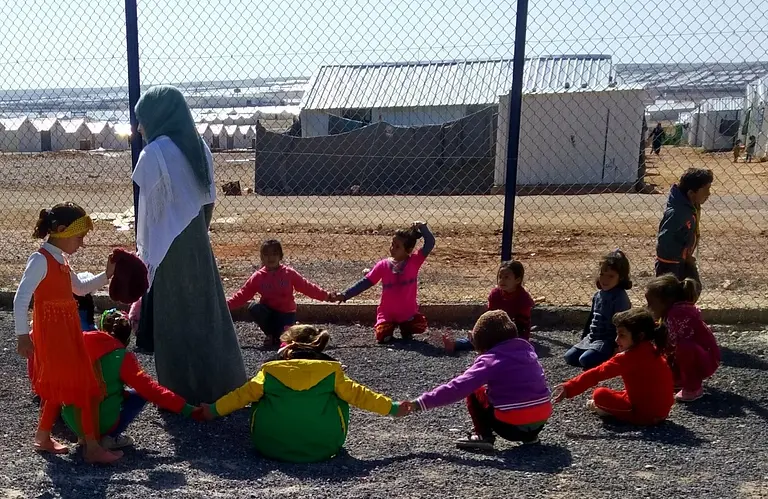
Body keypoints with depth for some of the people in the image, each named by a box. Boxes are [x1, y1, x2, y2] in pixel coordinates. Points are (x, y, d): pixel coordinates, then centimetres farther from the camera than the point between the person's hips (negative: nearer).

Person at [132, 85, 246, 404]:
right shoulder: (199, 148, 6)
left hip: (167, 249, -6)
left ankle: (182, 392, 16)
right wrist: (198, 234, 17)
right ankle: (223, 384, 25)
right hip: (197, 244, 7)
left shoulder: (154, 153, -14)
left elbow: (148, 210, -12)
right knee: (206, 312, 15)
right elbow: (208, 202, 9)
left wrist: (142, 250, -3)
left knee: (173, 320, 5)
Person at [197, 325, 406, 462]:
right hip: (324, 448, 0)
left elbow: (242, 395, 13)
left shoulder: (270, 371, 5)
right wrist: (392, 408, 18)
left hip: (272, 447, 1)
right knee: (338, 400, 22)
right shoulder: (331, 371, 4)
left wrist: (213, 410, 28)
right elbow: (358, 395, 7)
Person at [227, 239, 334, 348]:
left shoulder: (289, 273, -6)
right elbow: (243, 294, -5)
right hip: (268, 312, 2)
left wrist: (327, 296, -12)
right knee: (253, 308, -29)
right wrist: (227, 305, -17)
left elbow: (307, 287, -6)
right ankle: (270, 334, -4)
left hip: (286, 313, -2)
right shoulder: (258, 277, -5)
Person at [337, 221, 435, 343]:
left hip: (409, 313, 0)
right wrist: (345, 295, -11)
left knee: (421, 325, -25)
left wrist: (422, 227, -28)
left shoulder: (414, 261, -8)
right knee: (382, 336, -22)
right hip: (387, 314, 0)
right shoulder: (383, 265, -7)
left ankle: (405, 328, 9)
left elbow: (430, 243, -16)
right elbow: (365, 283, -5)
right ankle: (390, 327, 15)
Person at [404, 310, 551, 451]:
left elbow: (457, 388, -14)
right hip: (542, 420, 6)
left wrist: (421, 403, -10)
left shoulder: (489, 360, -8)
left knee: (474, 392, 13)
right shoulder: (527, 349, 8)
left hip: (513, 426, -6)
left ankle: (483, 435, 0)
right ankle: (529, 435, 23)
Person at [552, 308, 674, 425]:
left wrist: (569, 388, -30)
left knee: (599, 395, -6)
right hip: (663, 410, 8)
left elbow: (596, 374, -27)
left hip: (645, 414, -8)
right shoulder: (653, 351, 3)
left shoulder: (628, 358, -21)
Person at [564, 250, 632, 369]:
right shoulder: (598, 295, 10)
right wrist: (584, 337, 18)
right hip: (592, 338, 8)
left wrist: (617, 347, -21)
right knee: (570, 357, -3)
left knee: (586, 360, -26)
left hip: (609, 341, -8)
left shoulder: (620, 297, -16)